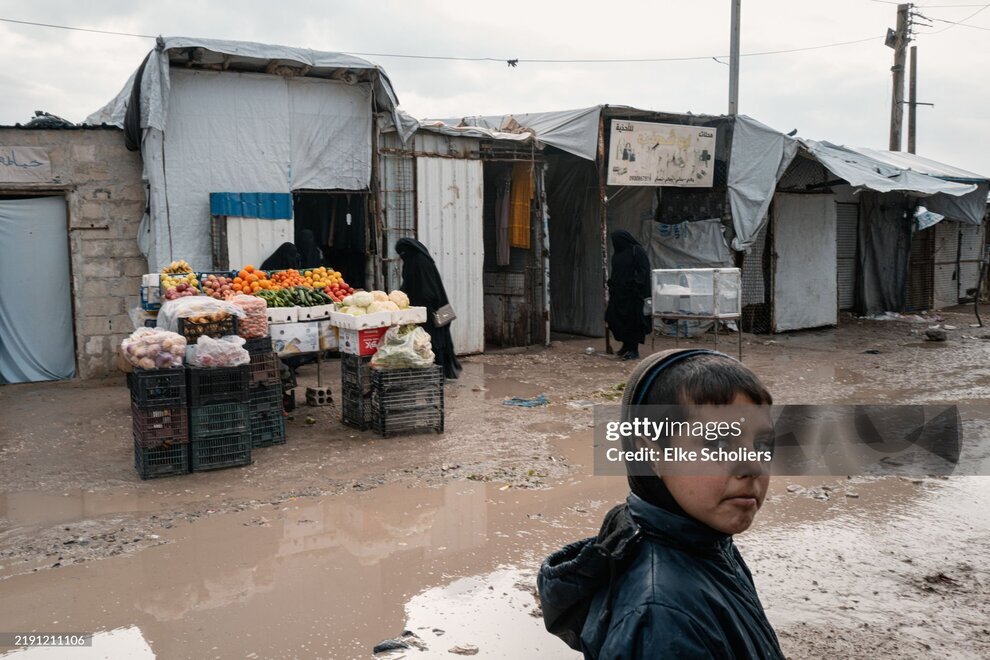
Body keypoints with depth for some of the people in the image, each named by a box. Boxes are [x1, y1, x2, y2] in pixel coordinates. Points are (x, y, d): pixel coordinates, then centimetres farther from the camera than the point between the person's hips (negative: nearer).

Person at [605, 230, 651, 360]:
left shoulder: (637, 251, -8)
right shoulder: (617, 255, 15)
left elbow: (643, 271, -13)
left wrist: (637, 285, -21)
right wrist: (611, 285, 13)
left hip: (633, 294, -8)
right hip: (619, 293, 8)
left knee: (632, 320, -4)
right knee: (613, 318, 6)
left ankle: (634, 350, 5)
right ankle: (627, 345, 23)